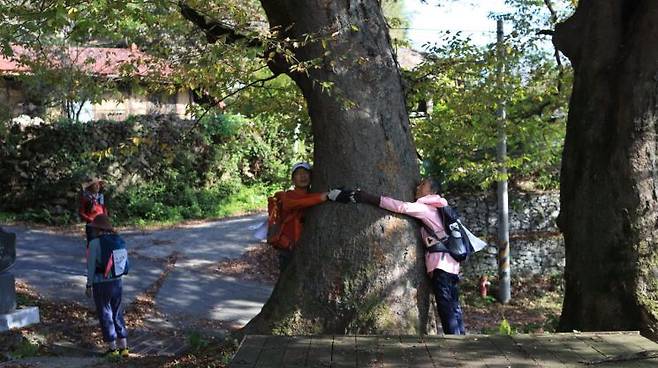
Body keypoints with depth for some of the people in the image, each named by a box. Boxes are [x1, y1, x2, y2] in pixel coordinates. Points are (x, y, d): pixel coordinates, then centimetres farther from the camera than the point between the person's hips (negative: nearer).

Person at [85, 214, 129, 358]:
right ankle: (123, 347, 17)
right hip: (117, 282, 5)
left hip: (101, 284, -5)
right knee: (118, 315, 15)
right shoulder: (118, 240, 2)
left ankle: (112, 348, 12)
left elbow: (91, 265, -13)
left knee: (105, 316, 7)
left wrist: (89, 286, -5)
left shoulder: (95, 243, -14)